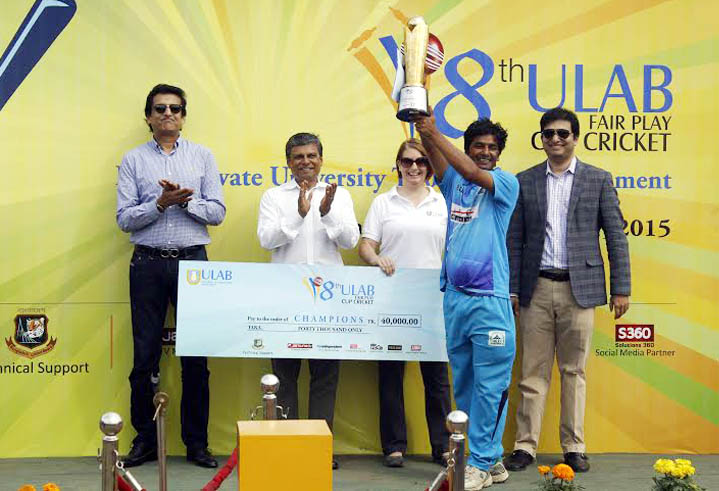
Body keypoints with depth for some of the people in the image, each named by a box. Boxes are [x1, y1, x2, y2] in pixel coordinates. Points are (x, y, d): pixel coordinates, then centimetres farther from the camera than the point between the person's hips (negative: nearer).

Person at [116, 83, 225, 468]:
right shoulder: (133, 160, 6)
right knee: (145, 356, 4)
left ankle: (196, 442, 13)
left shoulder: (202, 157, 9)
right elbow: (124, 218, -1)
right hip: (148, 264, 0)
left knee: (196, 356, 3)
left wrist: (185, 200, -13)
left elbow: (217, 212, 2)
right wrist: (161, 203, -15)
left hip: (192, 262, 0)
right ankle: (145, 439, 16)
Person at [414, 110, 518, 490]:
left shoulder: (506, 184, 2)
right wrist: (422, 125, -22)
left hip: (490, 299, -5)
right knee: (463, 385, 10)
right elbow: (435, 154, -4)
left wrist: (435, 134, -18)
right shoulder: (453, 181, 13)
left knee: (489, 386, -3)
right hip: (454, 297, 5)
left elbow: (473, 173, -15)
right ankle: (492, 459, 21)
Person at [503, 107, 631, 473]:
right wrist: (511, 289, 2)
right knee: (533, 372, 4)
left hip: (579, 288, -1)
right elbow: (514, 240, 8)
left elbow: (616, 236, 4)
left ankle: (574, 447, 15)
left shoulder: (598, 180, 5)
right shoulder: (525, 181, 8)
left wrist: (621, 289, -2)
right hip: (537, 288, 1)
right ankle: (525, 446, 10)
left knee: (574, 372, 6)